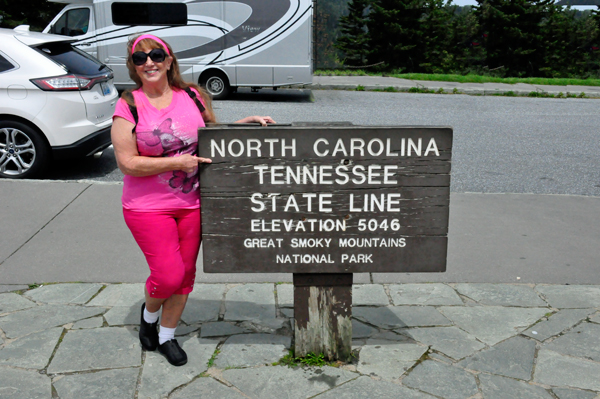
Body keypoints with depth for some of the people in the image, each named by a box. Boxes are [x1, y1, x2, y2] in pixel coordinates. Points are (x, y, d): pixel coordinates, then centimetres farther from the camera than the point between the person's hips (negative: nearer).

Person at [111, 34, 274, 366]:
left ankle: (167, 336, 32)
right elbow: (127, 163, -13)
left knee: (185, 272, 11)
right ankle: (148, 312, 30)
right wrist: (177, 163, -17)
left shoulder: (192, 96, 2)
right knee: (168, 275, -6)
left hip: (191, 204, 4)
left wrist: (248, 122, 2)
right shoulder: (129, 106, -8)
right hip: (147, 207, -4)